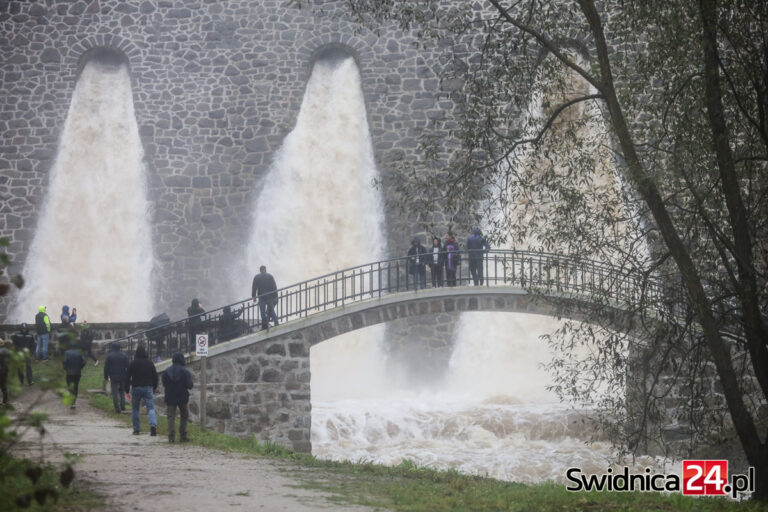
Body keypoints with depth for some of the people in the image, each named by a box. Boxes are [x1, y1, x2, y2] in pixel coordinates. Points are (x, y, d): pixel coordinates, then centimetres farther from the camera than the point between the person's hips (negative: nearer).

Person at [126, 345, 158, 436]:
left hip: (136, 388, -1)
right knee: (151, 408, -5)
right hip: (148, 388, 1)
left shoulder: (132, 364, -3)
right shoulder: (150, 363, 3)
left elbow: (127, 377, -3)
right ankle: (153, 425, -28)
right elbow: (155, 376, 8)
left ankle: (136, 429, 13)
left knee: (135, 409, 13)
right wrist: (155, 387, 21)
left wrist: (127, 390, 3)